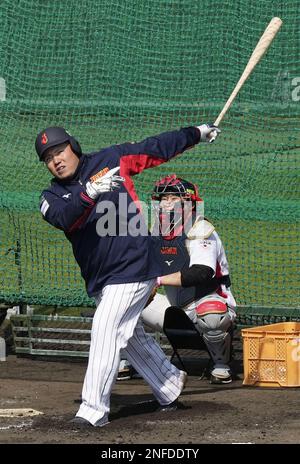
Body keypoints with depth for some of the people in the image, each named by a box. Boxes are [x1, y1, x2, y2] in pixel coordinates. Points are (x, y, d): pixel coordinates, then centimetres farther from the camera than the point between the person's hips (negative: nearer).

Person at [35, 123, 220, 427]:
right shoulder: (52, 196, 2)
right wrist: (89, 192, -37)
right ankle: (170, 385, 39)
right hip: (99, 281, 6)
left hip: (132, 266, -6)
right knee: (131, 336, 19)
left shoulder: (111, 160, 0)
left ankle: (94, 409, -22)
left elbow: (156, 148, 10)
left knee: (105, 329, -17)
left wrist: (196, 133, 17)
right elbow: (63, 218, -21)